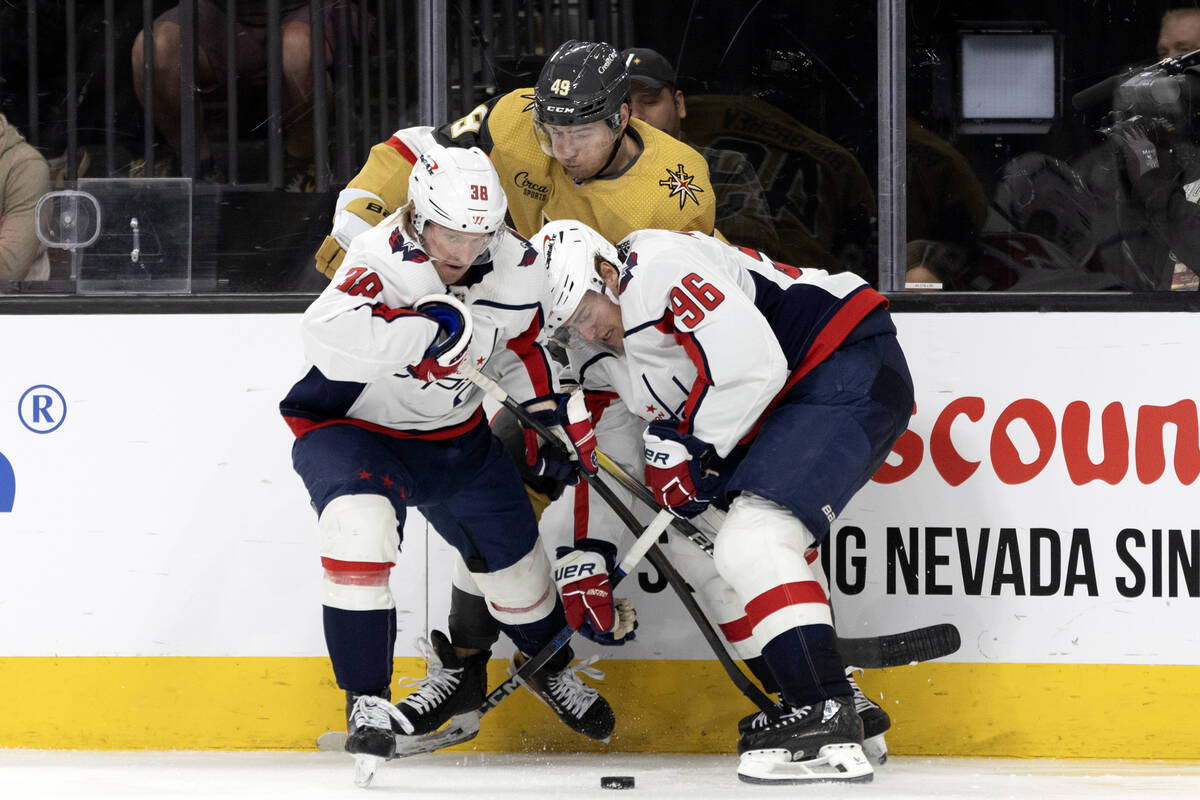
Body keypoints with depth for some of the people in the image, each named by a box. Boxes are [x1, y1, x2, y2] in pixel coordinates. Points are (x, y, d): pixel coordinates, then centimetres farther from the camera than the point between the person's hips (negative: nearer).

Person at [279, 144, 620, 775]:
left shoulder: (516, 269, -10)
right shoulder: (385, 261, -30)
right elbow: (327, 338, -49)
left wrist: (553, 411, 5)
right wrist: (430, 326, -49)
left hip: (457, 437, 6)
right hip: (352, 431, -6)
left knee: (512, 556, 14)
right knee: (359, 528, -33)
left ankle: (549, 665, 47)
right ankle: (365, 701, -22)